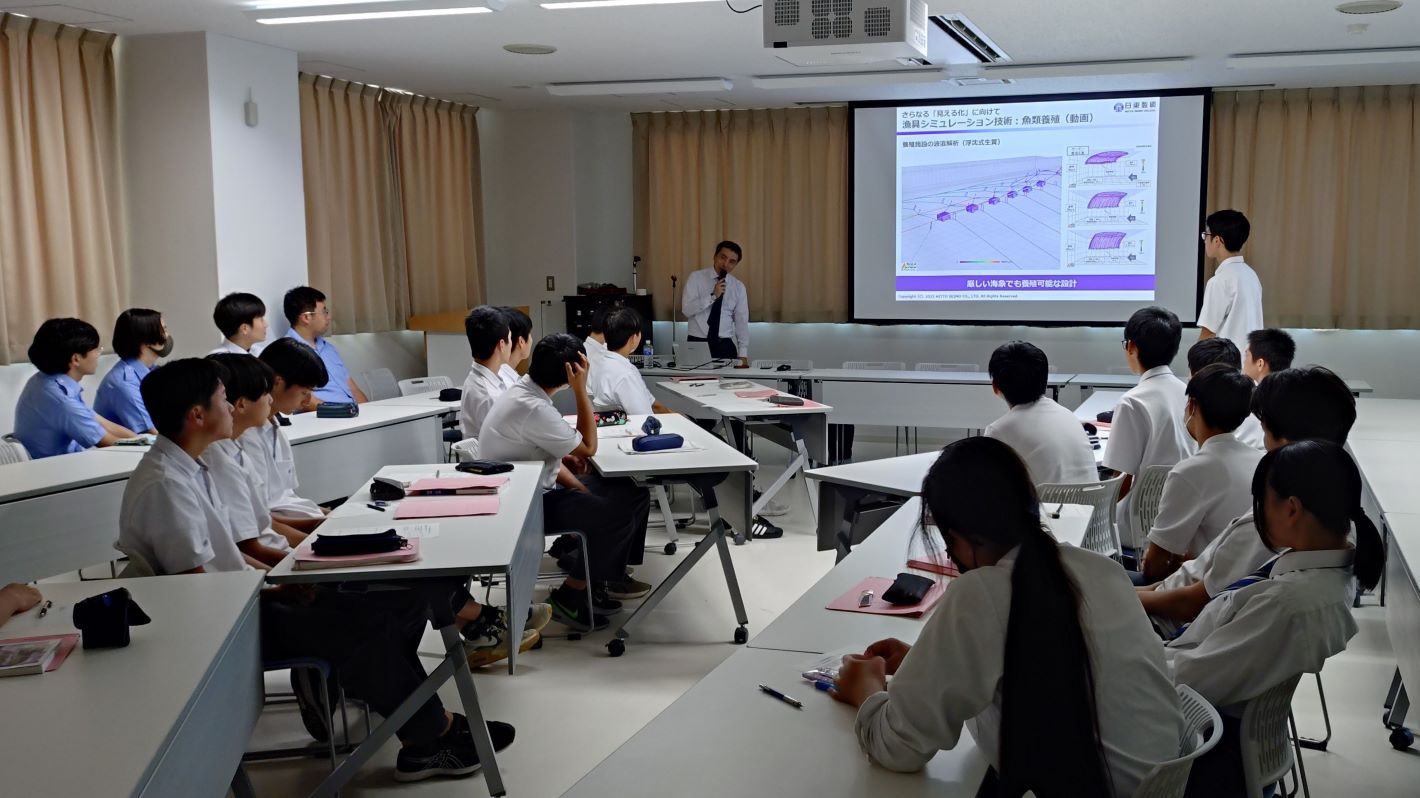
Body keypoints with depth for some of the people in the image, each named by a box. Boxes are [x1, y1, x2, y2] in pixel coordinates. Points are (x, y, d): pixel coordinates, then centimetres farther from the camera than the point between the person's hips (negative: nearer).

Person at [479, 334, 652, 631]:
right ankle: (571, 596, -4)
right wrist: (580, 390, -19)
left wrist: (581, 489, 2)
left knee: (633, 493, 4)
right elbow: (588, 448, -17)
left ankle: (607, 576, 14)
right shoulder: (532, 408, -28)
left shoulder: (526, 391, 3)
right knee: (617, 513, -19)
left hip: (536, 487, 10)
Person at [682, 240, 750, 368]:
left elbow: (742, 321, 4)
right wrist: (713, 296, -19)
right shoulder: (696, 277, 0)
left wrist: (743, 355, -4)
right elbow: (686, 309, -11)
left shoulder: (739, 287, 6)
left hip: (725, 346, 2)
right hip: (697, 343, -2)